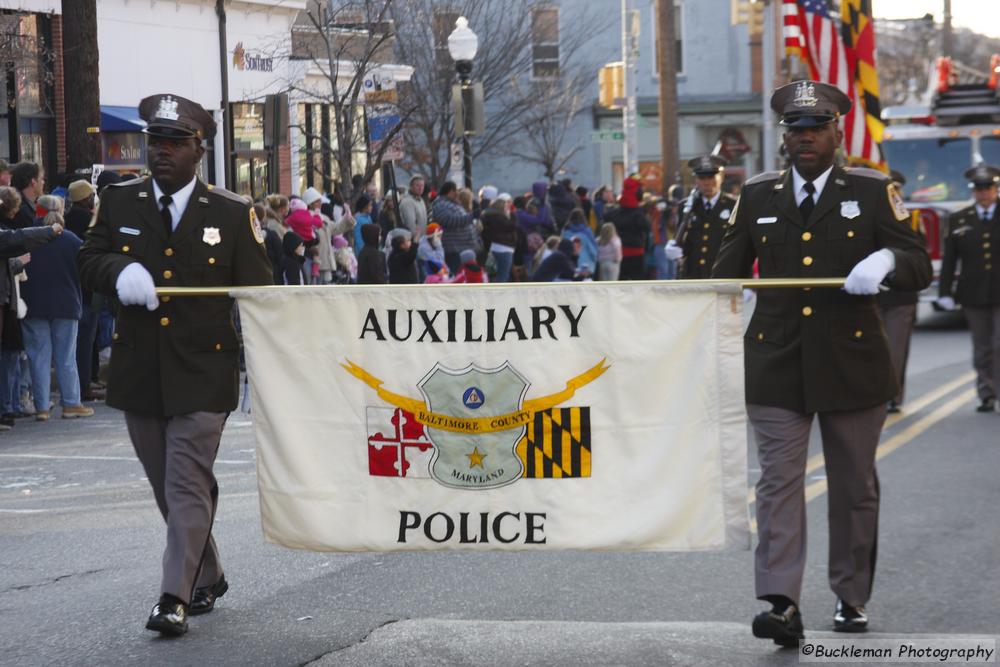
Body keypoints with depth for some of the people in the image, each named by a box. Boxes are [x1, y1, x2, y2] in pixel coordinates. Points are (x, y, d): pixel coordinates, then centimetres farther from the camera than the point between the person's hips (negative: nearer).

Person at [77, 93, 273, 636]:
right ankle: (207, 578, 29)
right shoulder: (118, 203, 6)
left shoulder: (232, 214, -1)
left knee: (187, 484, -10)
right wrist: (119, 272, -14)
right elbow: (89, 262, 10)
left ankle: (176, 596, -9)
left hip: (203, 372, -4)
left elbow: (257, 294, 2)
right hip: (138, 372, 4)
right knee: (167, 486, 13)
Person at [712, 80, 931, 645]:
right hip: (776, 365, 1)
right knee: (779, 482, -9)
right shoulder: (757, 197, 9)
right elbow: (727, 276, 17)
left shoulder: (873, 193, 2)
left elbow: (921, 268, -3)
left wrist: (887, 260, -24)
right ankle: (783, 605, -16)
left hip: (852, 364, -1)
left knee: (855, 487, 10)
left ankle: (853, 598, 25)